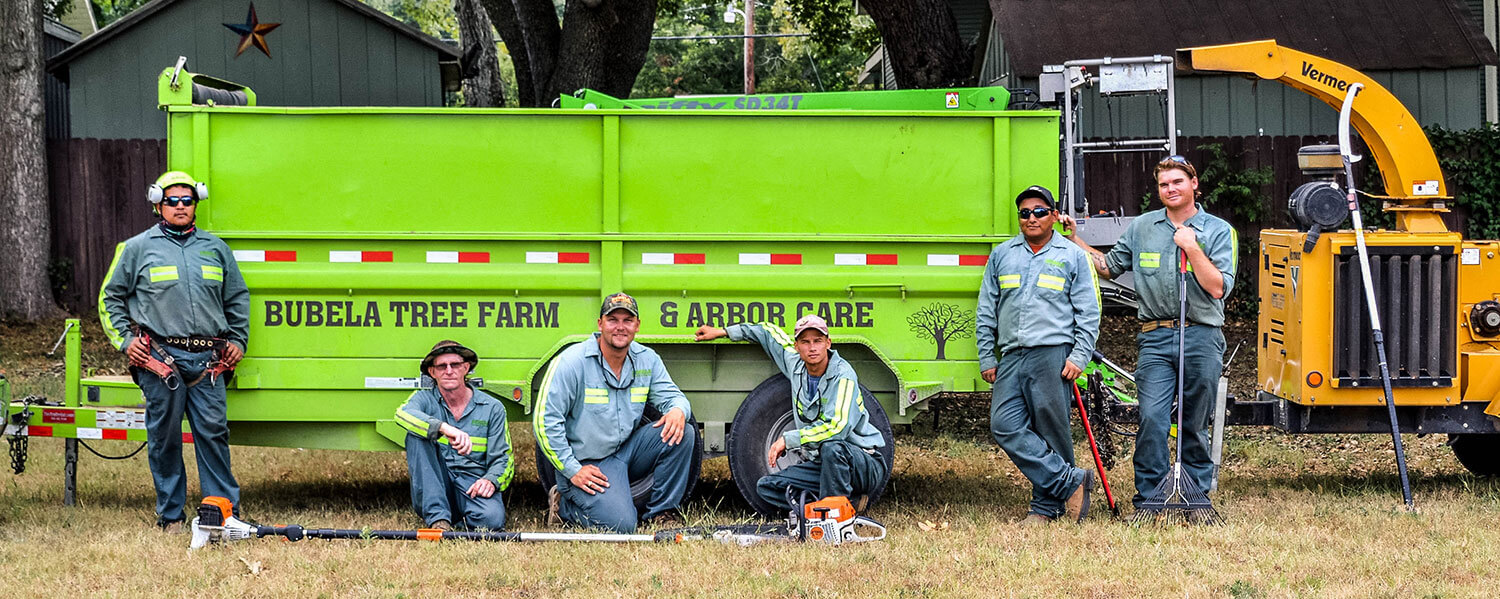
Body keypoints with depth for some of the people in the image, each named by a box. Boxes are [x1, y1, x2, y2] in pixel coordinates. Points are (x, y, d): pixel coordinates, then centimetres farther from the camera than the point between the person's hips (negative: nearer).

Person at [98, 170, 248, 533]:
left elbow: (237, 299, 25)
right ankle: (170, 515, 8)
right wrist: (124, 340, 4)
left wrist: (237, 340, 16)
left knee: (213, 432, -4)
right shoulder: (137, 249, 8)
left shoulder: (215, 248, 16)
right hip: (159, 358, -2)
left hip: (208, 359, 2)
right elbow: (110, 298, 13)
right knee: (165, 438, 1)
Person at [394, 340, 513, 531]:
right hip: (434, 489, 1)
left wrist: (491, 480, -17)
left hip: (473, 486, -1)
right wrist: (445, 429, -37)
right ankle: (438, 518, -28)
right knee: (417, 435, -24)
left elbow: (502, 458, 7)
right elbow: (403, 414, -19)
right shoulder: (424, 399, 6)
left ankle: (460, 522, 1)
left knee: (491, 518, -36)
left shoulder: (492, 408, 9)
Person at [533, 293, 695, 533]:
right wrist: (573, 471, -16)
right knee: (621, 525, -24)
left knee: (682, 434, -14)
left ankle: (662, 513, -1)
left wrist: (678, 410, -21)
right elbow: (546, 420, -15)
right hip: (588, 464, -6)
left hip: (628, 450, 6)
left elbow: (671, 396, 7)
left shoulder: (647, 360, 3)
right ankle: (564, 503, 5)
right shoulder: (572, 362, -14)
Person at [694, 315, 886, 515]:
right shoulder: (796, 365, 4)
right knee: (766, 487, -5)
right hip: (822, 463, 8)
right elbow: (770, 333, 24)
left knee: (832, 447, -39)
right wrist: (723, 332, 26)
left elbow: (837, 427, -30)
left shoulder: (843, 375, -18)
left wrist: (788, 439, -24)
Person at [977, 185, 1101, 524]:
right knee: (1005, 426, -11)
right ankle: (1071, 483, -9)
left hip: (1053, 355, -3)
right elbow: (986, 312, 19)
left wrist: (1079, 356, -5)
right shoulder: (1001, 256, 18)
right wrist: (987, 358, 12)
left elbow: (1088, 312, 6)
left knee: (1051, 430, -4)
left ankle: (1047, 506, 5)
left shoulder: (1072, 257, 9)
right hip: (1011, 357, 4)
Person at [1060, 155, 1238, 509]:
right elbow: (1110, 267, 23)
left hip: (1201, 338, -1)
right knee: (1152, 419, -11)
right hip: (1156, 339, 1)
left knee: (1195, 426, 6)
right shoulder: (1141, 228, 13)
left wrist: (1191, 247, -11)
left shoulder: (1218, 231, 4)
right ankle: (1148, 499, -7)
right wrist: (1074, 241, 15)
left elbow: (1218, 288, -7)